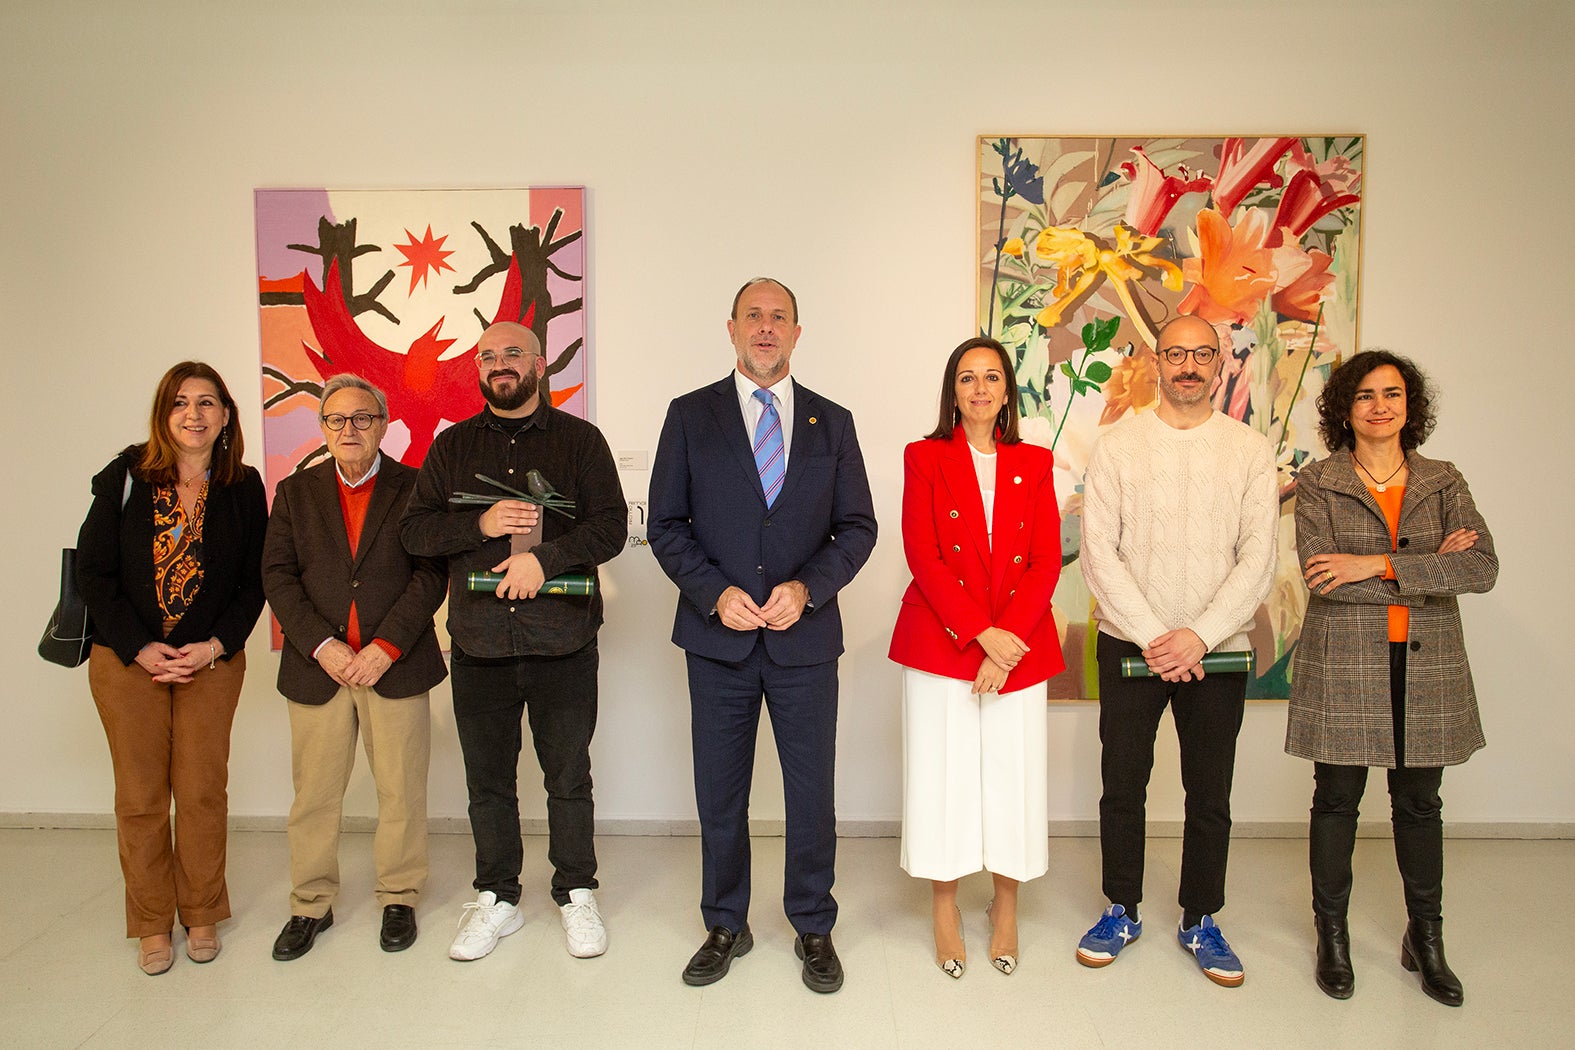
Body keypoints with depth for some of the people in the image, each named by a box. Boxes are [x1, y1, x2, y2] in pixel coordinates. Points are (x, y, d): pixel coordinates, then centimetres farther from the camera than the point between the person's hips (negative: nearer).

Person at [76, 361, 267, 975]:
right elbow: (93, 571, -2)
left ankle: (201, 916, 22)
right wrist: (141, 649, -9)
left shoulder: (244, 489, 0)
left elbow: (254, 580, 2)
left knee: (203, 791, 5)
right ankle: (152, 925, 21)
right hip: (128, 661, 0)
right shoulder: (126, 478, -2)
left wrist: (215, 646, -10)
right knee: (140, 796, 6)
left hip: (213, 662, 0)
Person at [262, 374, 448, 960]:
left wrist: (386, 647, -13)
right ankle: (311, 905, 25)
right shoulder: (295, 493, 10)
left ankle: (399, 898, 23)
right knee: (314, 793, 8)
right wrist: (322, 645, -10)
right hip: (317, 666, 2)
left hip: (395, 665, -2)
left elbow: (430, 574, -4)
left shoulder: (414, 488, 2)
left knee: (401, 791, 6)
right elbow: (278, 576, 2)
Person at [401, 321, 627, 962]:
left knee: (568, 775, 7)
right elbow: (414, 531, 5)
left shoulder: (579, 440, 3)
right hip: (479, 643, 3)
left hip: (563, 642, -2)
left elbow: (611, 526, -5)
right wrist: (480, 525, -12)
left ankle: (576, 894, 24)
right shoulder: (452, 446, 11)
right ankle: (497, 898, 28)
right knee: (487, 778, 11)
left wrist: (545, 558, -18)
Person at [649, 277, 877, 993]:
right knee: (719, 792, 11)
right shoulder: (690, 416, 3)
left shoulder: (832, 422, 6)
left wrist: (806, 588, -12)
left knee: (812, 791, 8)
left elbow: (857, 527, 4)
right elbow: (665, 524, 1)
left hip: (805, 637, 1)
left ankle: (813, 929, 28)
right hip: (718, 637, 0)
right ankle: (725, 927, 31)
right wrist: (715, 593, -13)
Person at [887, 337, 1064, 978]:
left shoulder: (1034, 464, 8)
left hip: (1019, 646, 2)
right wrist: (980, 632, -15)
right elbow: (923, 558, -6)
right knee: (942, 773, 3)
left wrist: (1006, 641, -12)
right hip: (941, 642, -2)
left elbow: (1047, 563, 1)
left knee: (1013, 774, 7)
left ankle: (1006, 907, 25)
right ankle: (945, 908, 20)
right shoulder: (925, 458, 3)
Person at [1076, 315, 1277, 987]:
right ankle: (1122, 912, 26)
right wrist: (1152, 635, -14)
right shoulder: (1118, 444, 0)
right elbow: (1098, 552, -6)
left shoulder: (1250, 450, 3)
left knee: (1210, 795, 10)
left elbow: (1258, 559, -3)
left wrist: (1199, 636, -14)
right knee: (1122, 786, 8)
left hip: (1217, 650, 1)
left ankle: (1201, 922, 28)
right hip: (1129, 644, 0)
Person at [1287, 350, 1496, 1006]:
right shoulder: (1317, 484, -1)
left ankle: (1426, 940, 29)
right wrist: (1430, 565, -12)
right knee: (1337, 800, 7)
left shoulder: (1443, 482, 7)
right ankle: (1332, 937, 23)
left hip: (1426, 667, 3)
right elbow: (1321, 575, -15)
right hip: (1343, 664, -2)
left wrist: (1378, 565, -17)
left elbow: (1483, 568, -8)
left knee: (1419, 803, 12)